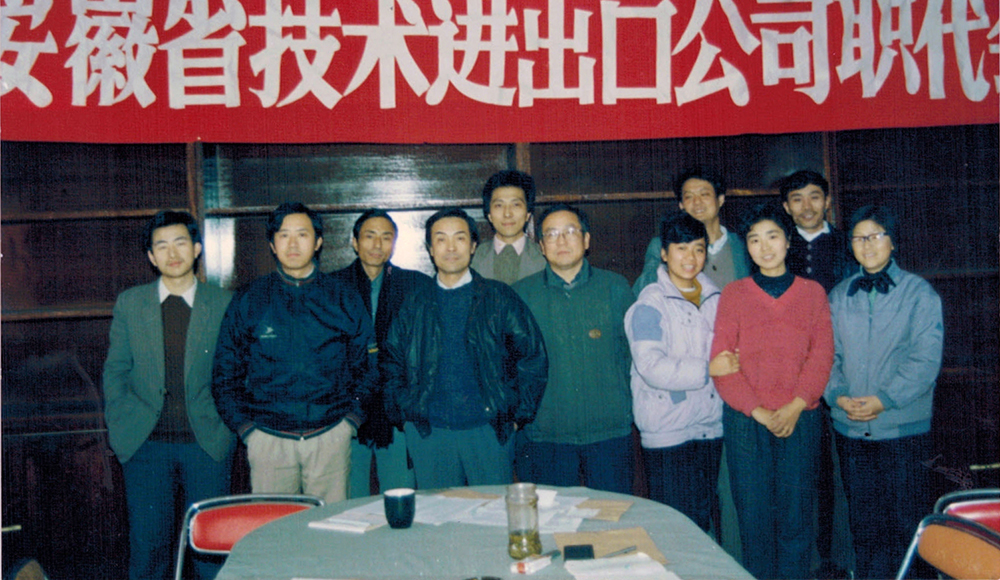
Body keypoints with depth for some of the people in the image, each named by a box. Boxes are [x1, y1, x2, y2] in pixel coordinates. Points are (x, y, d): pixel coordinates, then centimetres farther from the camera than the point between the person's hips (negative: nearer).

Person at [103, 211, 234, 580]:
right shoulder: (129, 303, 7)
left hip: (207, 441, -1)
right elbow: (115, 371, 9)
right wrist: (121, 426, 1)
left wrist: (226, 421, -4)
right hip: (146, 442, 1)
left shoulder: (224, 304, 2)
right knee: (148, 543, 7)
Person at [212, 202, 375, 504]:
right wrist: (245, 426, 1)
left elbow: (366, 364, 10)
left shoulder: (344, 298, 5)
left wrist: (352, 417, 0)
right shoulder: (248, 300, 5)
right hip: (268, 437, 0)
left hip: (330, 435, 0)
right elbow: (225, 372, 9)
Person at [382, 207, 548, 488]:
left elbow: (533, 357, 3)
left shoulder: (500, 298, 3)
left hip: (489, 430, -1)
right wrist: (404, 416, 5)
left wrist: (517, 415, -1)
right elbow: (391, 363, 14)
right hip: (428, 433, 1)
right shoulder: (414, 305, 8)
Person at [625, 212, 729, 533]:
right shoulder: (650, 304, -9)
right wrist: (708, 369, -17)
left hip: (710, 427, 6)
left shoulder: (714, 298, 10)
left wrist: (733, 362, 1)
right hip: (667, 432, -6)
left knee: (703, 520, 15)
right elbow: (652, 368, -20)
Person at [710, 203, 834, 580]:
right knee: (753, 516, 4)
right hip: (745, 420, 0)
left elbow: (821, 356, 1)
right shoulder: (732, 294, 5)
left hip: (800, 420, 1)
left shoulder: (813, 293, 9)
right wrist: (759, 412, -10)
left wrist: (795, 407, -11)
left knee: (796, 516, 4)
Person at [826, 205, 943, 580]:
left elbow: (925, 359, -9)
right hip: (850, 429, 3)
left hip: (904, 427, -3)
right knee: (863, 522, 13)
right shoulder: (838, 296, 10)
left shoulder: (919, 292, -1)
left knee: (909, 521, 4)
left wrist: (884, 399, -17)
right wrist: (838, 395, -10)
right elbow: (829, 355, 7)